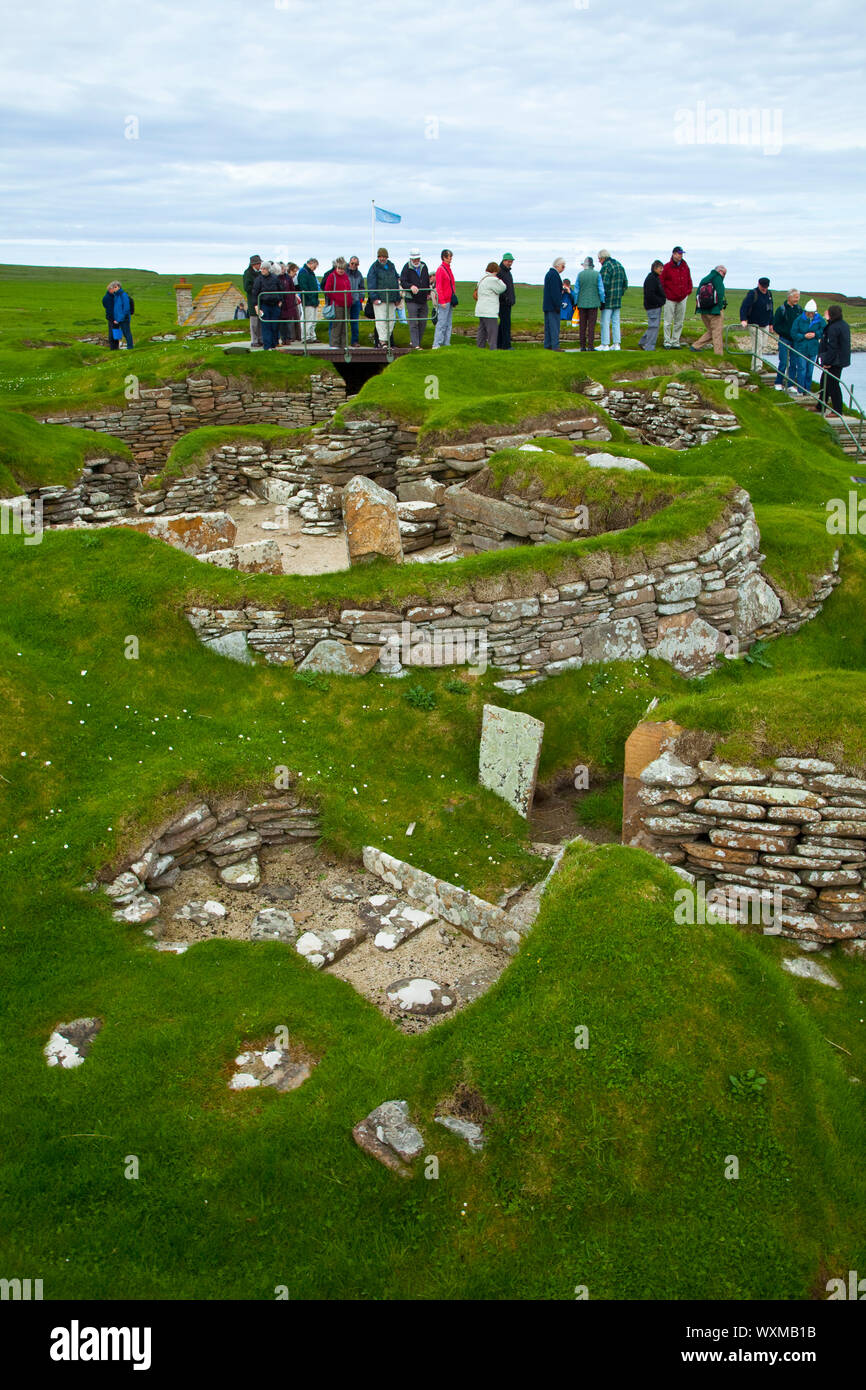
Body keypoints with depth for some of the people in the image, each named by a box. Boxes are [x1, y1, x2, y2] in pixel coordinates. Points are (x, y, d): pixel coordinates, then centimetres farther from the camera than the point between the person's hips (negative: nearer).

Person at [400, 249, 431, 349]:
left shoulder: (424, 266, 11)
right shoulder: (407, 268, -6)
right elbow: (403, 282, -13)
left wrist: (428, 293, 19)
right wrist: (411, 286, -30)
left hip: (423, 300, 6)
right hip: (411, 300, -6)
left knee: (423, 322, 8)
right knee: (413, 323, -8)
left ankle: (413, 341, 20)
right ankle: (415, 345, -8)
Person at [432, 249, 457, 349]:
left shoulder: (449, 269, 15)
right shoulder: (440, 269, -10)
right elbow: (439, 287, -14)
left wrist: (454, 299, 15)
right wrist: (442, 301, -19)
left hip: (450, 300, 9)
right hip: (443, 301, -9)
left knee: (448, 324, 9)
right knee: (442, 323, -8)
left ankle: (446, 343, 13)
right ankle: (437, 344, -6)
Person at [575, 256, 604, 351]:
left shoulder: (580, 274, -1)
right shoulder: (597, 274, -4)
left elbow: (576, 289, 2)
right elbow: (601, 289, -4)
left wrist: (576, 303, 10)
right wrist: (602, 301, 6)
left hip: (582, 303, 1)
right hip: (593, 303, -1)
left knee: (582, 325, 6)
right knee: (591, 325, 0)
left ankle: (582, 346, 6)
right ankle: (590, 346, -4)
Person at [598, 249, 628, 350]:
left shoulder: (606, 267, -13)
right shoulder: (620, 265, 13)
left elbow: (604, 284, -21)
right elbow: (625, 282, 16)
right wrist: (620, 293, 18)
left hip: (608, 299, -8)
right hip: (618, 300, 8)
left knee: (605, 322, -4)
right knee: (616, 321, 11)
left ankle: (605, 344, -5)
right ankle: (616, 344, 11)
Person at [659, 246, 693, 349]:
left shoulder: (685, 266, 6)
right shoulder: (667, 267, -8)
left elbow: (689, 280, 16)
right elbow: (660, 282, -4)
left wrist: (688, 292, 8)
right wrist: (664, 295, -4)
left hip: (682, 298, 5)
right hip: (670, 298, -4)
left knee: (679, 322, 7)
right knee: (668, 322, -1)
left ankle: (675, 341, 14)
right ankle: (667, 341, 7)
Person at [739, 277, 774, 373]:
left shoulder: (769, 293, 10)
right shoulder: (753, 294, -12)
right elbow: (744, 307, -21)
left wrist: (771, 323, 21)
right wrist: (743, 320, -35)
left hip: (765, 325, 7)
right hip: (755, 325, -7)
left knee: (763, 346, 9)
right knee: (757, 346, -10)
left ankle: (759, 365, 19)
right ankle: (756, 367, -8)